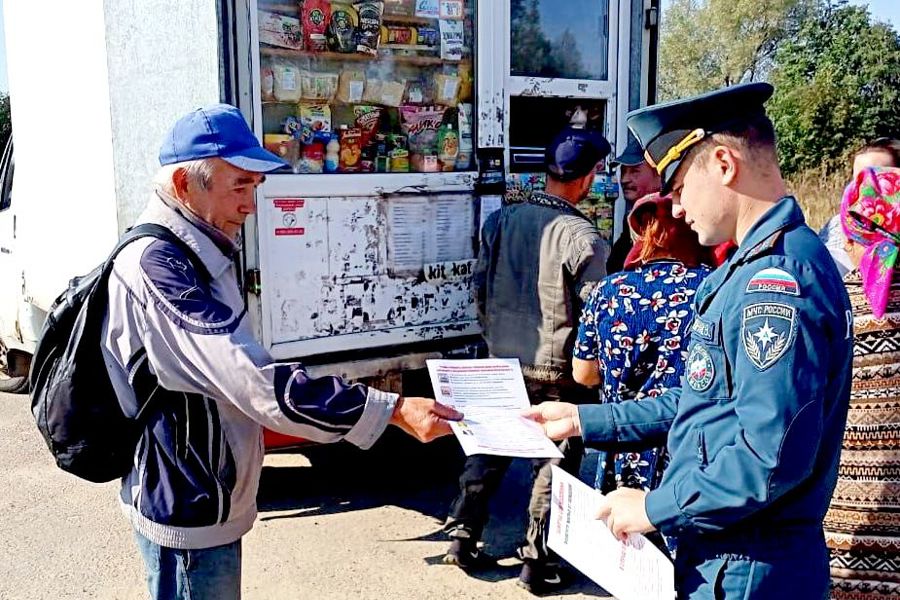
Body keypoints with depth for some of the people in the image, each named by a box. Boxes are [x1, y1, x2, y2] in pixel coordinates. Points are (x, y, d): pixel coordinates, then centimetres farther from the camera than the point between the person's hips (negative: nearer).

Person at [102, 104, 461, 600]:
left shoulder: (195, 254, 8)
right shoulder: (156, 264, -25)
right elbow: (253, 379, -33)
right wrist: (393, 410, -33)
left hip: (210, 500, 10)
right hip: (188, 512, -10)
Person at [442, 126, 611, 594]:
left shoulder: (500, 221, 0)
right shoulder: (581, 236, -17)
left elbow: (480, 289, 8)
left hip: (502, 363, 5)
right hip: (557, 372, -5)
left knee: (488, 450, 19)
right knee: (554, 465, 9)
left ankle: (462, 538, 27)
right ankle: (537, 563, 18)